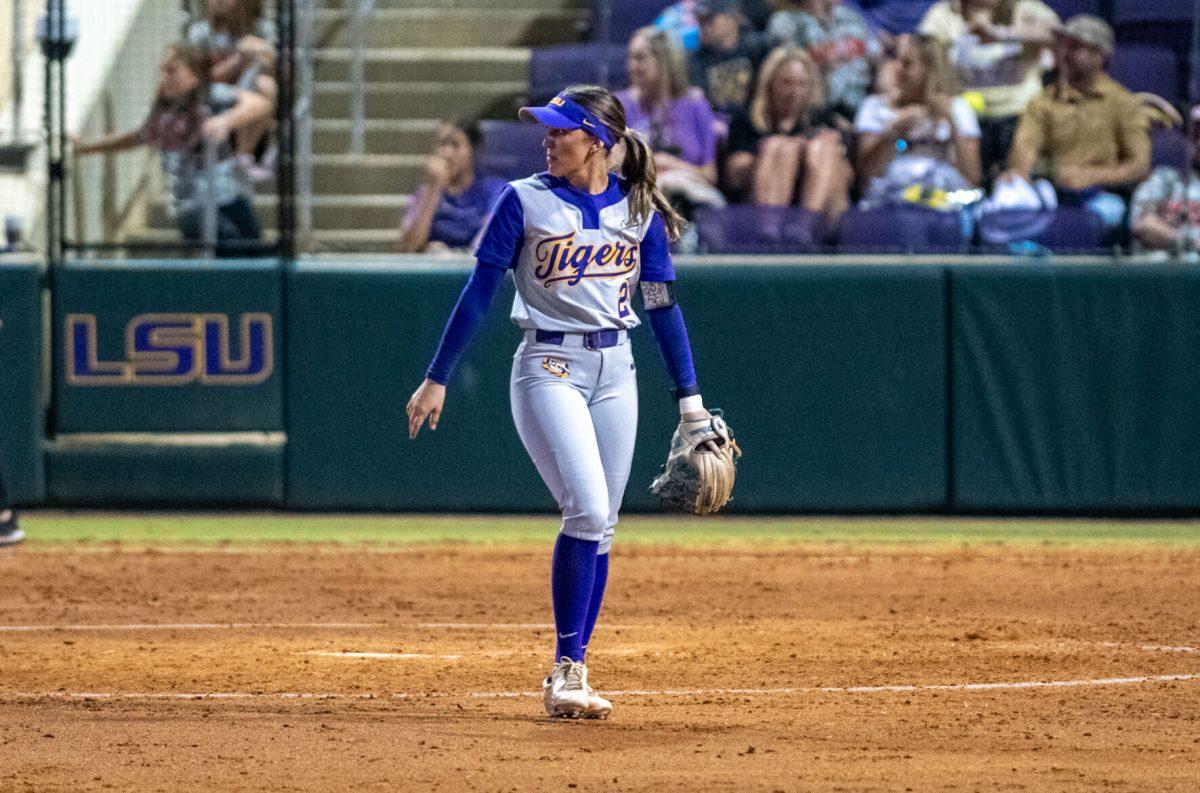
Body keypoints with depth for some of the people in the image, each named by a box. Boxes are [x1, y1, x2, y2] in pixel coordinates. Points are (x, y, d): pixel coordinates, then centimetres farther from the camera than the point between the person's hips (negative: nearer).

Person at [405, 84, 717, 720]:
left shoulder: (640, 210, 6)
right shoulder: (525, 202, -2)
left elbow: (662, 305, 10)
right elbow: (480, 292, -1)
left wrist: (689, 396, 7)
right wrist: (437, 378, -4)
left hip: (615, 372, 4)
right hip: (548, 368, -4)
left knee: (600, 526, 3)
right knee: (587, 510, -18)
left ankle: (571, 677, 10)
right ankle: (565, 671, -12)